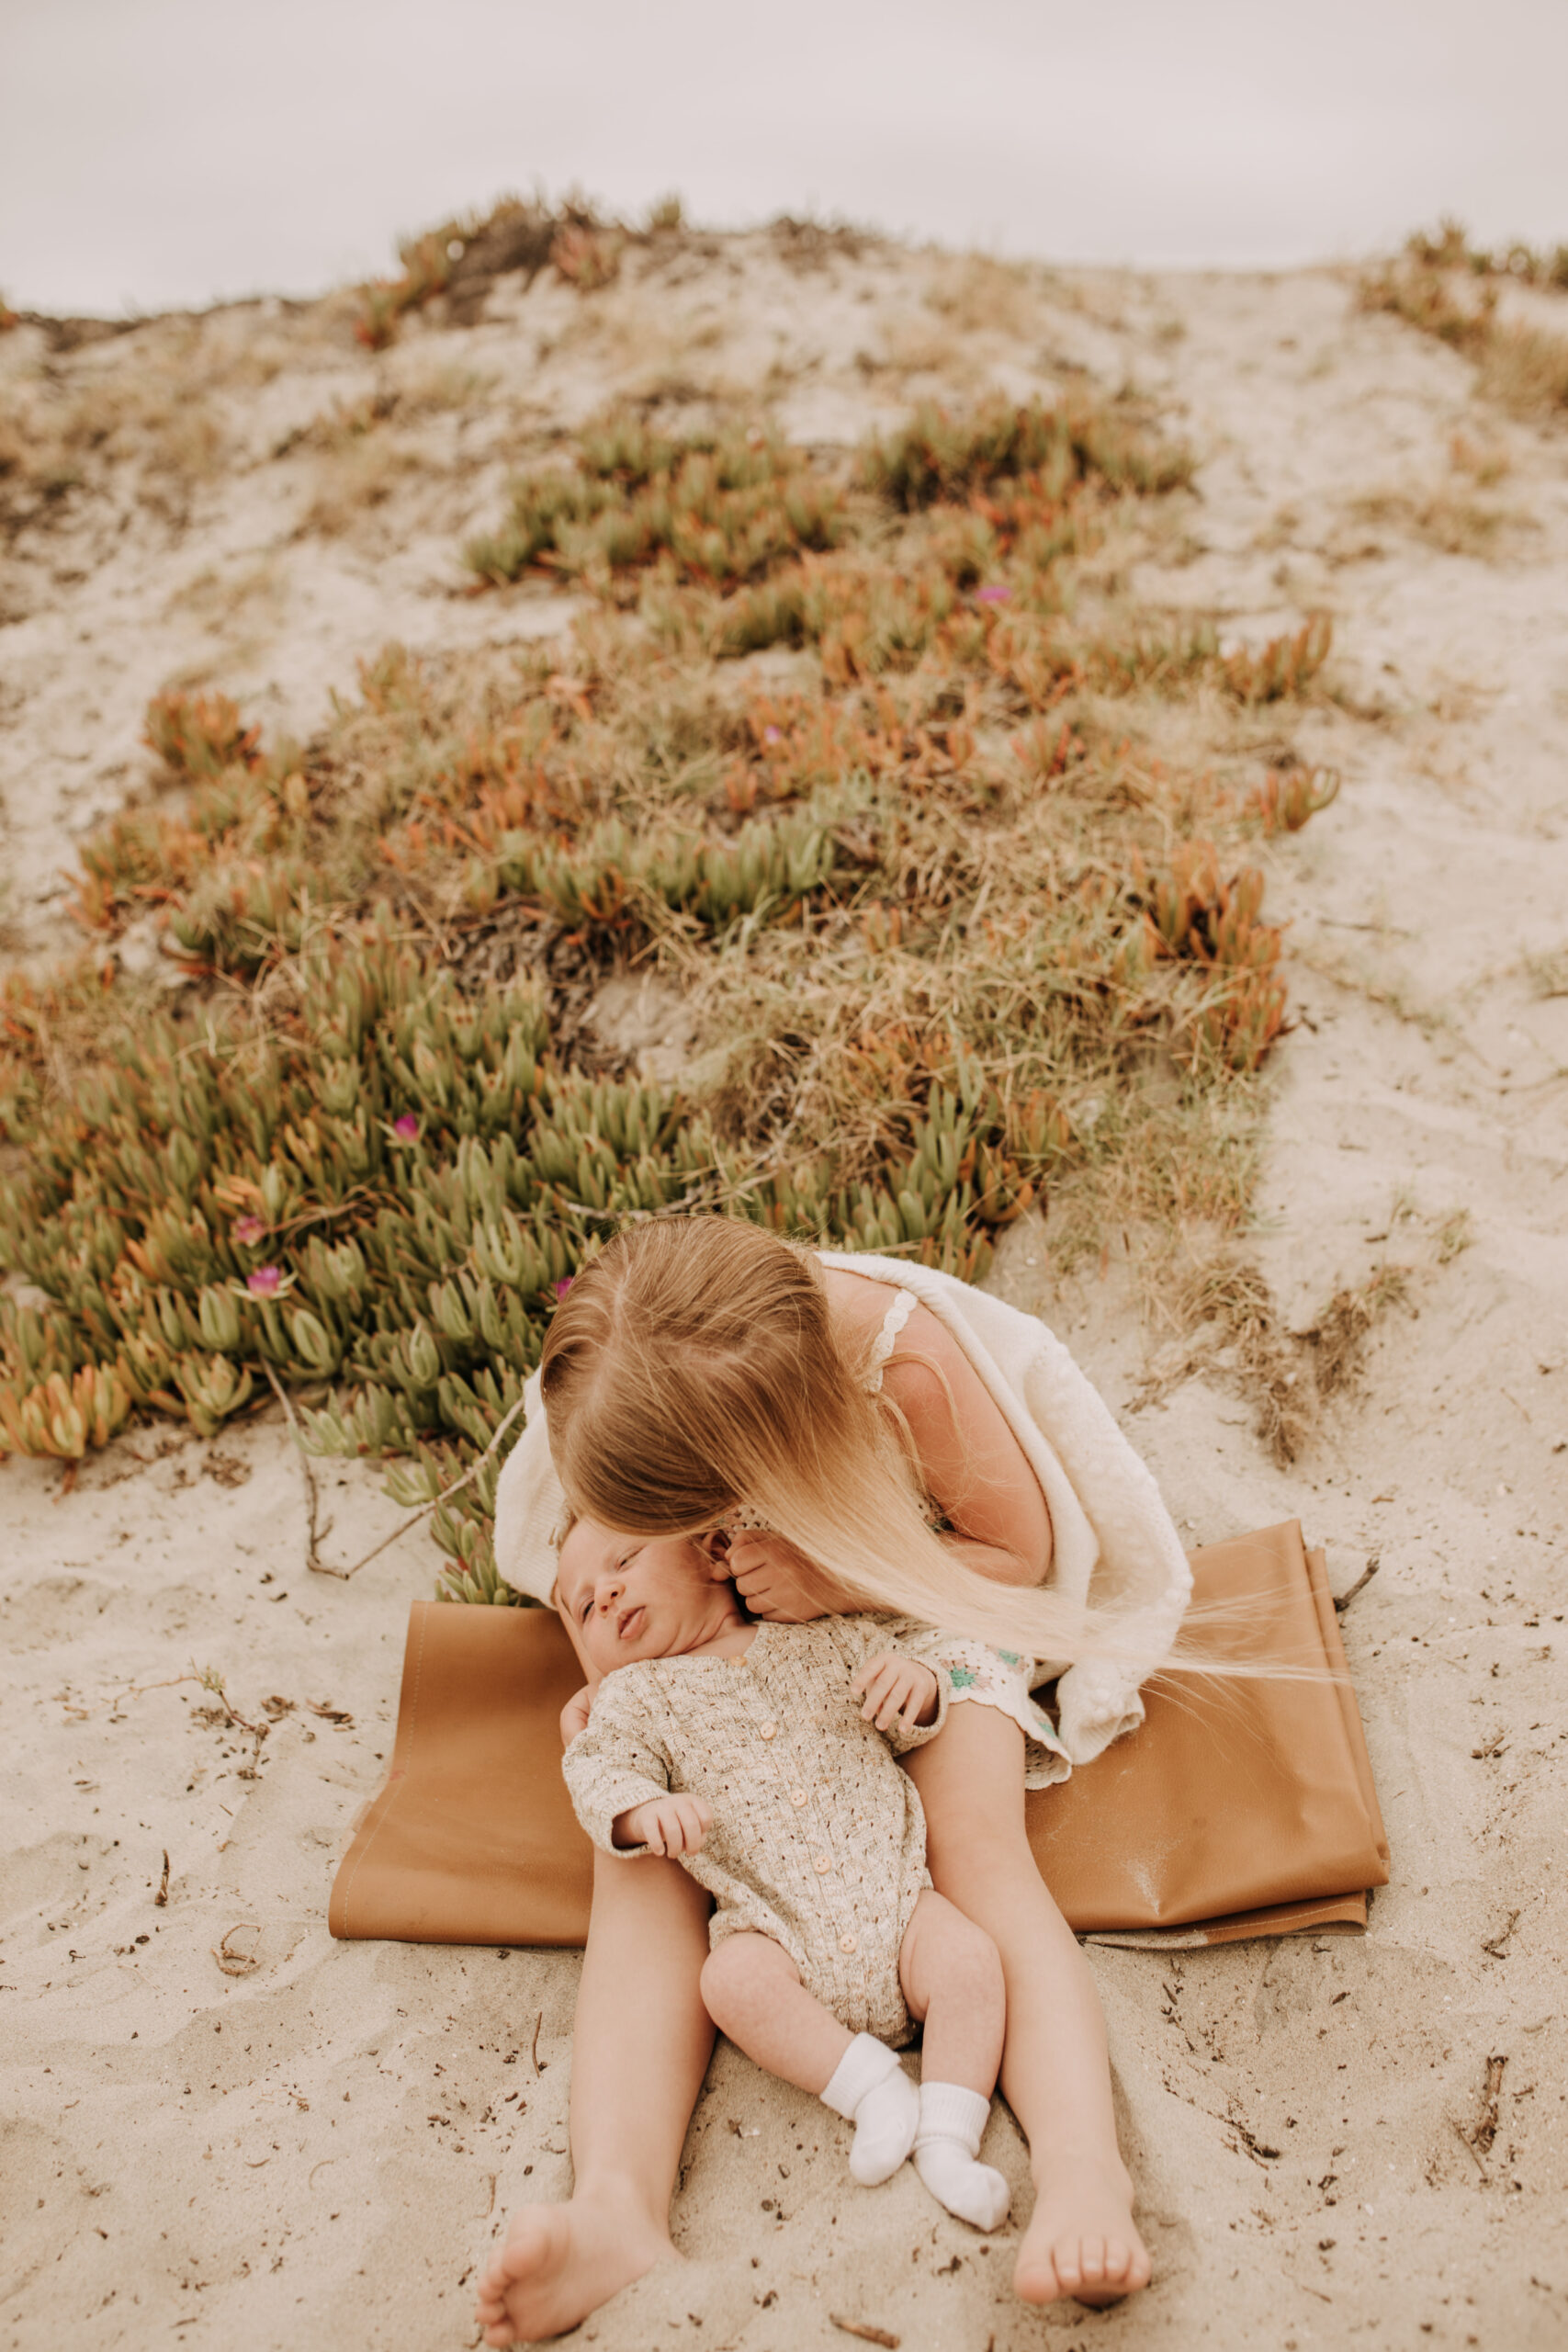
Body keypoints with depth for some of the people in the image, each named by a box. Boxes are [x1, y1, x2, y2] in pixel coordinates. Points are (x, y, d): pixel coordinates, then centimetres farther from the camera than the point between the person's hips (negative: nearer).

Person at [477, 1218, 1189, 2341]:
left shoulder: (911, 1359, -37)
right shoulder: (609, 1372, -26)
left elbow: (1022, 1546, -18)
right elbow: (617, 1554, 0)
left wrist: (838, 1581, -30)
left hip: (911, 1617, -2)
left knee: (979, 1837, -28)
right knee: (638, 1849, -22)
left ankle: (1083, 2170, -35)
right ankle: (617, 2207, -34)